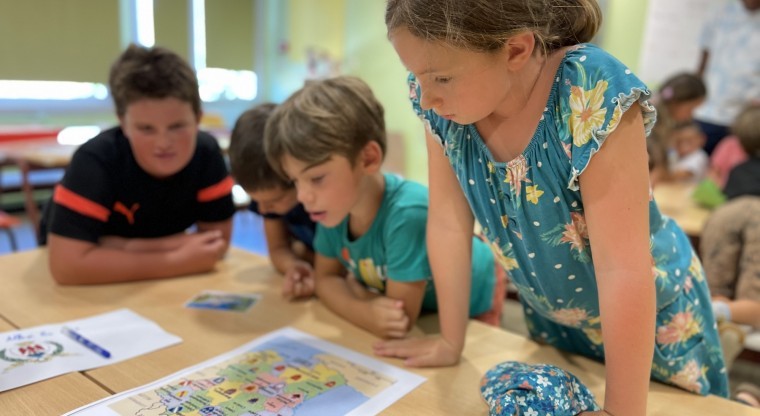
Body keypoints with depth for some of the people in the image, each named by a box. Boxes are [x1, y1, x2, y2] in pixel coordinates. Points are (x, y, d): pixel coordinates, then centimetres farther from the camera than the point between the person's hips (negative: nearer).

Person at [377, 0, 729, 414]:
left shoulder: (595, 94, -34)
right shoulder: (436, 100, -20)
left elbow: (621, 266, -32)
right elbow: (448, 224, -14)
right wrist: (450, 342, -7)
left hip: (650, 317, -3)